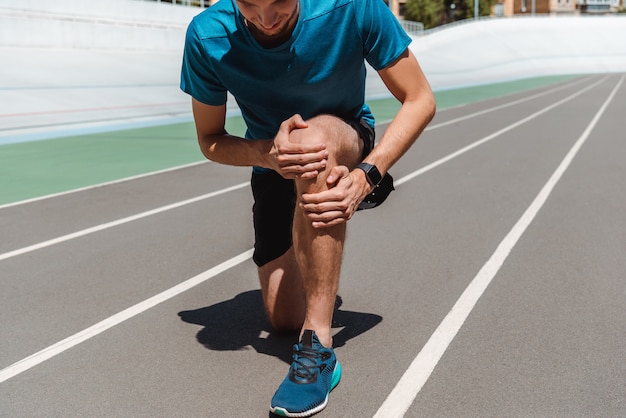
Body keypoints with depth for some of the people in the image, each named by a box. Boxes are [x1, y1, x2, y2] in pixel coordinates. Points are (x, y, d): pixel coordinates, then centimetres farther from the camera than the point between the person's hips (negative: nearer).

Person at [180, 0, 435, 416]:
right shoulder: (207, 37, -22)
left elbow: (419, 100, -19)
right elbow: (210, 140, -9)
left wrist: (366, 175, -34)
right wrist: (268, 153, -32)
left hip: (347, 142, -2)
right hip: (272, 166, 3)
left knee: (313, 138, -40)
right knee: (286, 318, -3)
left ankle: (319, 349, -35)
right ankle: (315, 263, 37)